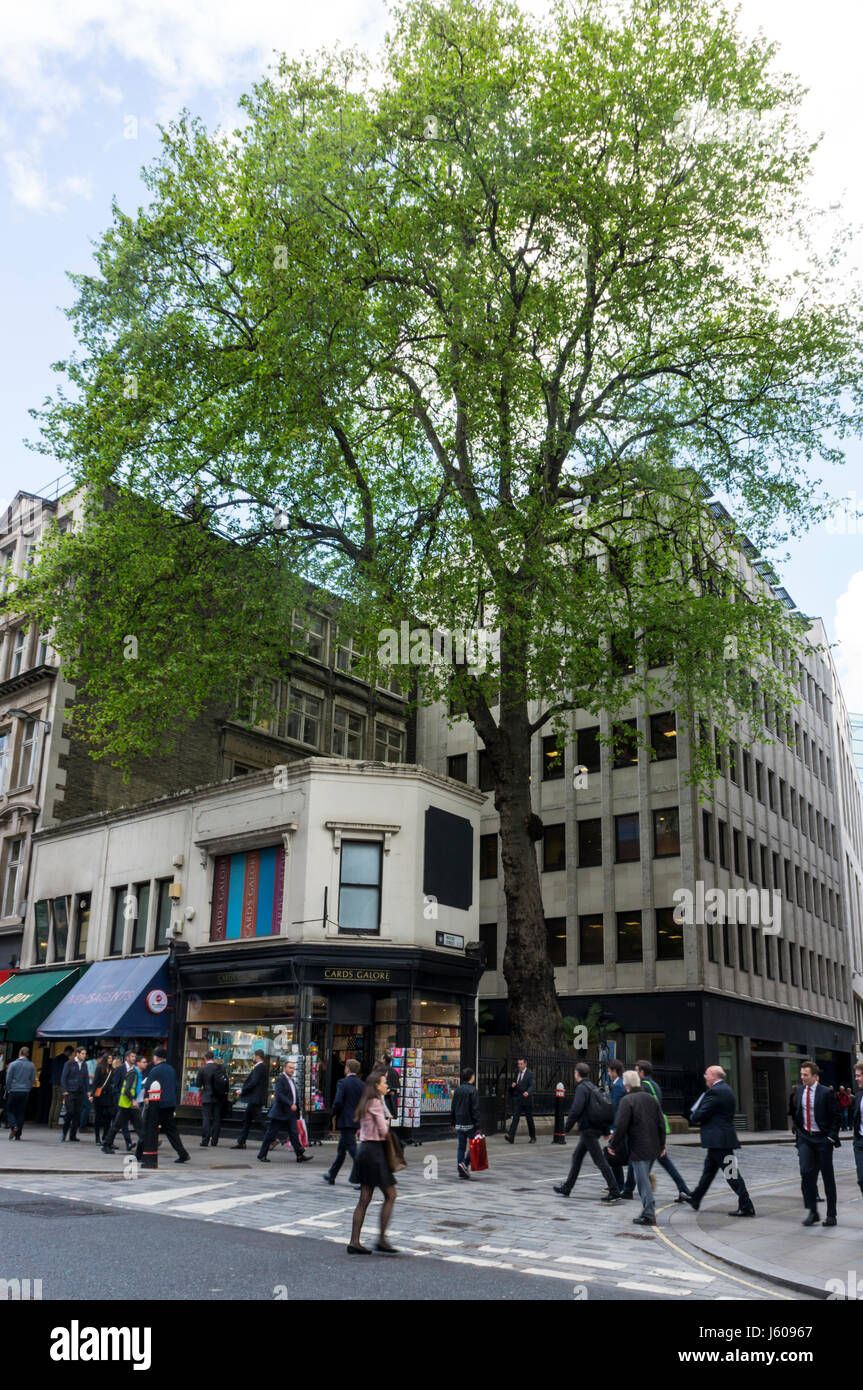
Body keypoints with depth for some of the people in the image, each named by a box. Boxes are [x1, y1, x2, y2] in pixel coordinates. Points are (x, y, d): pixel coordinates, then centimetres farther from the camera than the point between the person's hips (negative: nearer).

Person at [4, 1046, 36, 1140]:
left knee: (9, 1110, 9)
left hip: (14, 1091, -3)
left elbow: (8, 1079, -2)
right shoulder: (31, 1066, 3)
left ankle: (13, 1126, -16)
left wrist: (8, 1090, 9)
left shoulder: (13, 1064, -6)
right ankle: (18, 1134, 7)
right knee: (21, 1113, 9)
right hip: (25, 1092, 3)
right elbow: (33, 1080, 5)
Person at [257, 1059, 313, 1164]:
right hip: (280, 1112, -7)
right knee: (270, 1134, 1)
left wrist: (299, 1108, 12)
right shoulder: (280, 1079, -10)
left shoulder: (292, 1080, 17)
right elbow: (279, 1094, -21)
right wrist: (290, 1104, -26)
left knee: (294, 1134, 3)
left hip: (291, 1113, 8)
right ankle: (262, 1156, 10)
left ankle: (300, 1156, 2)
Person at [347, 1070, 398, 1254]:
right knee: (390, 1195, -1)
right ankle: (381, 1239, 1)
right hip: (374, 1151, -9)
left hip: (364, 1148, 9)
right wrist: (387, 1122, 4)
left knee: (364, 1199, 9)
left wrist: (385, 1123, 6)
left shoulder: (366, 1103, 16)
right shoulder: (375, 1103, -13)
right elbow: (383, 1130, -16)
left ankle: (354, 1242, 9)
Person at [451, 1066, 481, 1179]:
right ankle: (465, 1163, -10)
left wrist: (454, 1123, 20)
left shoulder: (457, 1090, 9)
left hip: (459, 1124, 6)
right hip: (469, 1124, -6)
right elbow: (475, 1110, -14)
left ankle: (461, 1170, 8)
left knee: (461, 1147, 10)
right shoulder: (473, 1091, -11)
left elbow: (453, 1108, 13)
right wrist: (477, 1126, -12)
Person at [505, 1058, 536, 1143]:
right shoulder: (517, 1073, 12)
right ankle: (511, 1137, -16)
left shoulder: (529, 1074, -8)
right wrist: (512, 1086, 2)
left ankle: (533, 1137, 23)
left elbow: (532, 1085, -19)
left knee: (529, 1119, 8)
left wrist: (528, 1092, -38)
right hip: (517, 1099, 4)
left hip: (526, 1099, -4)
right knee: (515, 1118, -7)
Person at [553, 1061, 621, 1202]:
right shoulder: (594, 1088, 15)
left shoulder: (582, 1088, -13)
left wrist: (567, 1127, -11)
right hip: (596, 1128, 10)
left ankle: (614, 1192, -6)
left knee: (600, 1160, -7)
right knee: (577, 1157, 17)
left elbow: (576, 1109, -22)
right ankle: (566, 1188, 25)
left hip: (588, 1129, -10)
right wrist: (606, 1130, 18)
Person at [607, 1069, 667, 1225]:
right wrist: (662, 1145, 20)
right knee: (644, 1178, 19)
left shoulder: (627, 1100, -13)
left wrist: (613, 1145, -4)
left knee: (643, 1182, -1)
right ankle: (648, 1211, 22)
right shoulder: (652, 1098, 8)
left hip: (638, 1149, -7)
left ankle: (649, 1215, 1)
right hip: (654, 1148, 7)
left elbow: (621, 1126, -16)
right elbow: (661, 1123, 11)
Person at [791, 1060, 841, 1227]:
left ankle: (831, 1215, 16)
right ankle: (812, 1211, -1)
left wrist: (831, 1137, -12)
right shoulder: (799, 1091, 5)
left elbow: (837, 1116, -7)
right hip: (805, 1138, 4)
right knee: (806, 1172, -11)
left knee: (827, 1176, 6)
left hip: (823, 1138, -4)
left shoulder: (826, 1092, -11)